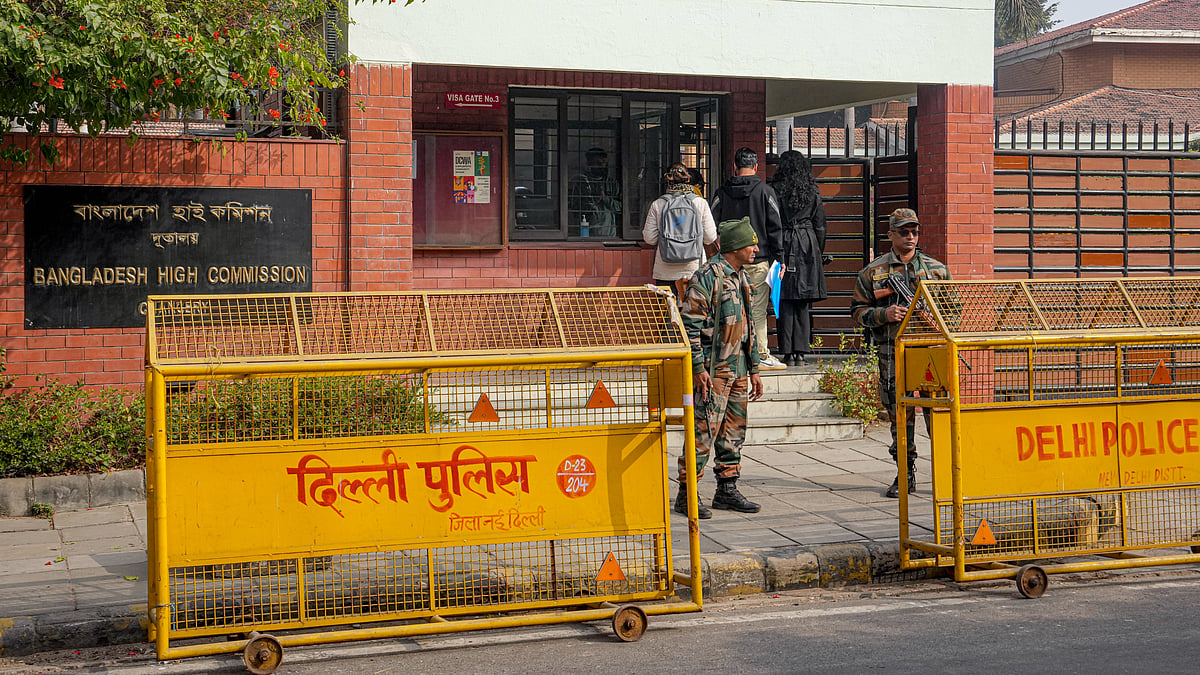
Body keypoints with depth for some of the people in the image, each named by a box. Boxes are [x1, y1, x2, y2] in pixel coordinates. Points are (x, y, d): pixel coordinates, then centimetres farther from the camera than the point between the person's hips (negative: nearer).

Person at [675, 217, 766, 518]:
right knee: (704, 431, -8)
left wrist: (754, 369, 20)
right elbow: (690, 325, -15)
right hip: (713, 369, -9)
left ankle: (727, 491, 20)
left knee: (734, 431, 11)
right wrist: (699, 368, -19)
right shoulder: (707, 277, -12)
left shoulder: (741, 277, 16)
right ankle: (686, 494, -3)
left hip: (738, 368, 9)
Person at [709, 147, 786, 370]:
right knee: (757, 310, -1)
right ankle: (762, 356, 0)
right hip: (759, 260, -2)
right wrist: (778, 258, 2)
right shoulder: (765, 191, -3)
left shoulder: (721, 193, 4)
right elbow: (775, 227, -3)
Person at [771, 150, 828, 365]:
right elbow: (820, 226, 9)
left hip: (785, 245, -3)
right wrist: (818, 253, 18)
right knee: (803, 303, 7)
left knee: (785, 301, 0)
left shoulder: (777, 192, -3)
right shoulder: (813, 193, 6)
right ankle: (801, 351, 6)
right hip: (808, 247, 3)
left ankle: (788, 352, -1)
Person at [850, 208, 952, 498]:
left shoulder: (936, 269, 10)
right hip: (893, 353, 0)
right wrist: (884, 314, -10)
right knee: (899, 414, 4)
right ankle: (906, 475, 14)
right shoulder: (873, 272, 7)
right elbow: (858, 311, 8)